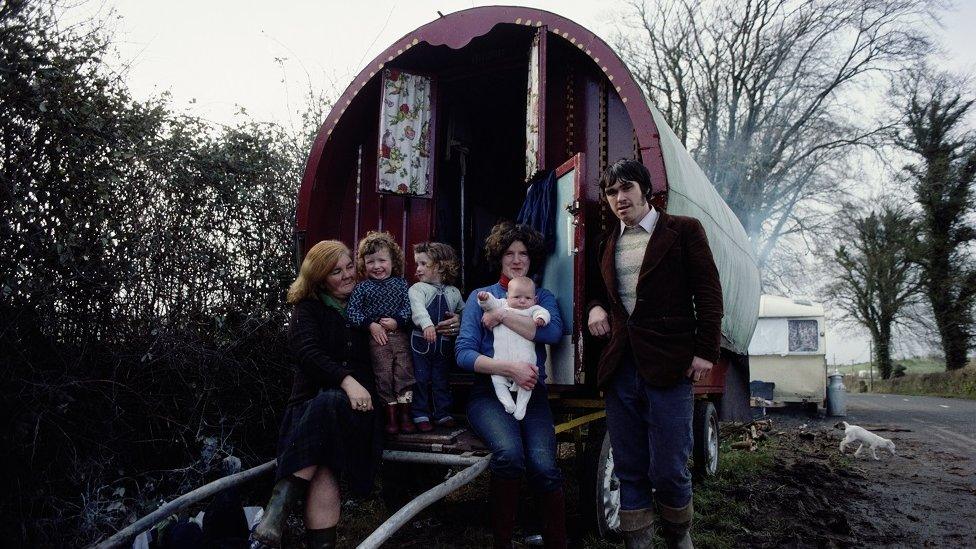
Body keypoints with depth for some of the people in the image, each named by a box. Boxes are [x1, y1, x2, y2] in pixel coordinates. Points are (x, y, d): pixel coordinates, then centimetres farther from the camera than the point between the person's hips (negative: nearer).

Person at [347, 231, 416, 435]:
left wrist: (397, 320, -16)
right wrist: (371, 325, -14)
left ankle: (405, 414, 6)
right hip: (377, 337, -1)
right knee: (384, 375, 0)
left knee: (404, 371, 0)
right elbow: (353, 311, -4)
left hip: (399, 335, 1)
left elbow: (408, 306, 0)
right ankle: (391, 416, 7)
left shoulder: (400, 283, 6)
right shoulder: (362, 287, 2)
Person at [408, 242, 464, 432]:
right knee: (421, 379, 3)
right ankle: (420, 414, 14)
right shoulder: (417, 288, -6)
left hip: (445, 344, 2)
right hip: (421, 342, -2)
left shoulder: (453, 293, 6)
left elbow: (464, 311, 19)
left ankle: (443, 413, 22)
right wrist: (426, 324, -43)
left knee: (441, 379, 12)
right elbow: (417, 307, -25)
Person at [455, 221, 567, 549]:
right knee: (509, 453, -32)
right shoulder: (480, 297, 13)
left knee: (543, 464, -27)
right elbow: (464, 353, 0)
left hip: (531, 391, 1)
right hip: (488, 391, -1)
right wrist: (511, 368, -12)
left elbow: (553, 331, -7)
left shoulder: (543, 297, 17)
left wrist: (502, 316, -8)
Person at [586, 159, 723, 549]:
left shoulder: (683, 230, 3)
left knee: (668, 470, 0)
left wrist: (705, 352, -8)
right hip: (620, 368, 5)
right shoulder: (609, 243, 17)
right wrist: (596, 308, 6)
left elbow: (708, 293, -1)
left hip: (669, 367, -5)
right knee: (629, 470, 9)